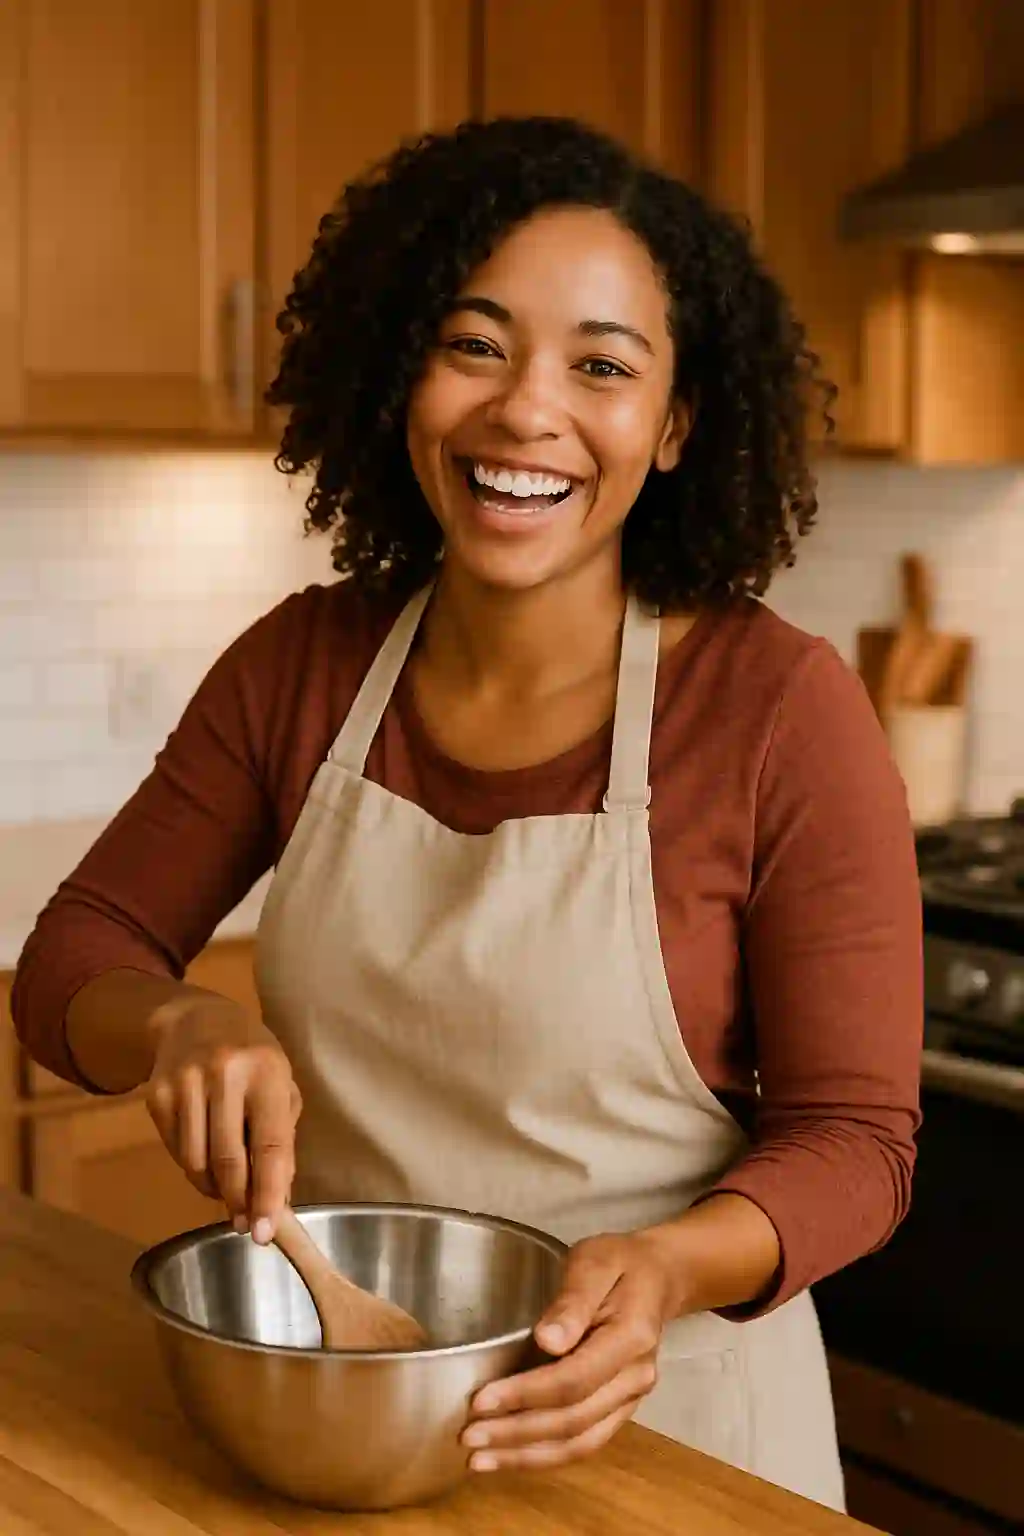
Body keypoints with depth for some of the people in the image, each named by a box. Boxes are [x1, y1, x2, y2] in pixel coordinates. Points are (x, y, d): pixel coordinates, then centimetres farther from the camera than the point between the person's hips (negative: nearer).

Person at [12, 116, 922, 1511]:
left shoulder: (784, 707, -18)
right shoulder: (301, 666, -7)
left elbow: (853, 1140, -13)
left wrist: (668, 1269, -32)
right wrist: (181, 1023, -22)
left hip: (664, 1404, -3)